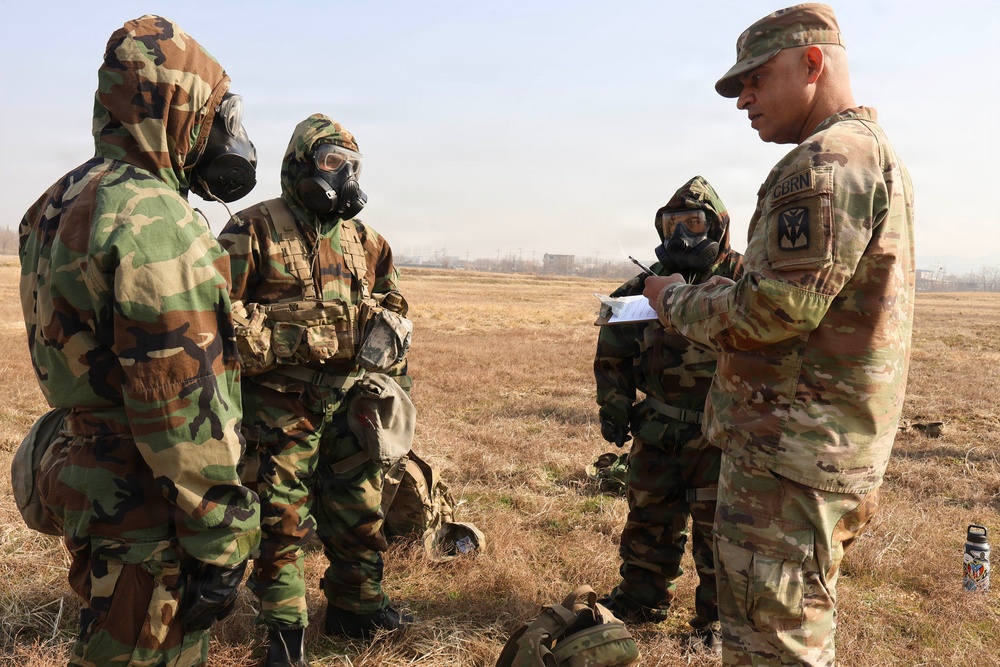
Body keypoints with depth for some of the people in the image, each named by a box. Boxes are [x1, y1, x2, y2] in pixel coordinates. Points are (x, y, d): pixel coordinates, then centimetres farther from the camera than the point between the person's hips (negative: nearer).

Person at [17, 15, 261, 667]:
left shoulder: (61, 204, 10)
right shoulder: (154, 220, -22)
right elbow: (184, 409, -24)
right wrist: (219, 545, -18)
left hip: (89, 482, 10)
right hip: (147, 515, -10)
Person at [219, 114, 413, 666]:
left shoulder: (365, 242, 10)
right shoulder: (254, 230, -7)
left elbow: (391, 312, 19)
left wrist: (396, 380, 15)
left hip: (351, 400, 5)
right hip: (281, 406, -5)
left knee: (359, 510, 13)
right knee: (281, 518, 3)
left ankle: (356, 606, 32)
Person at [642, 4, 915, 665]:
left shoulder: (823, 161, -17)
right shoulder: (879, 152, 17)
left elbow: (779, 309, -23)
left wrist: (677, 300, -6)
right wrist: (705, 295, 15)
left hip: (792, 455, -11)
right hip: (843, 451, 11)